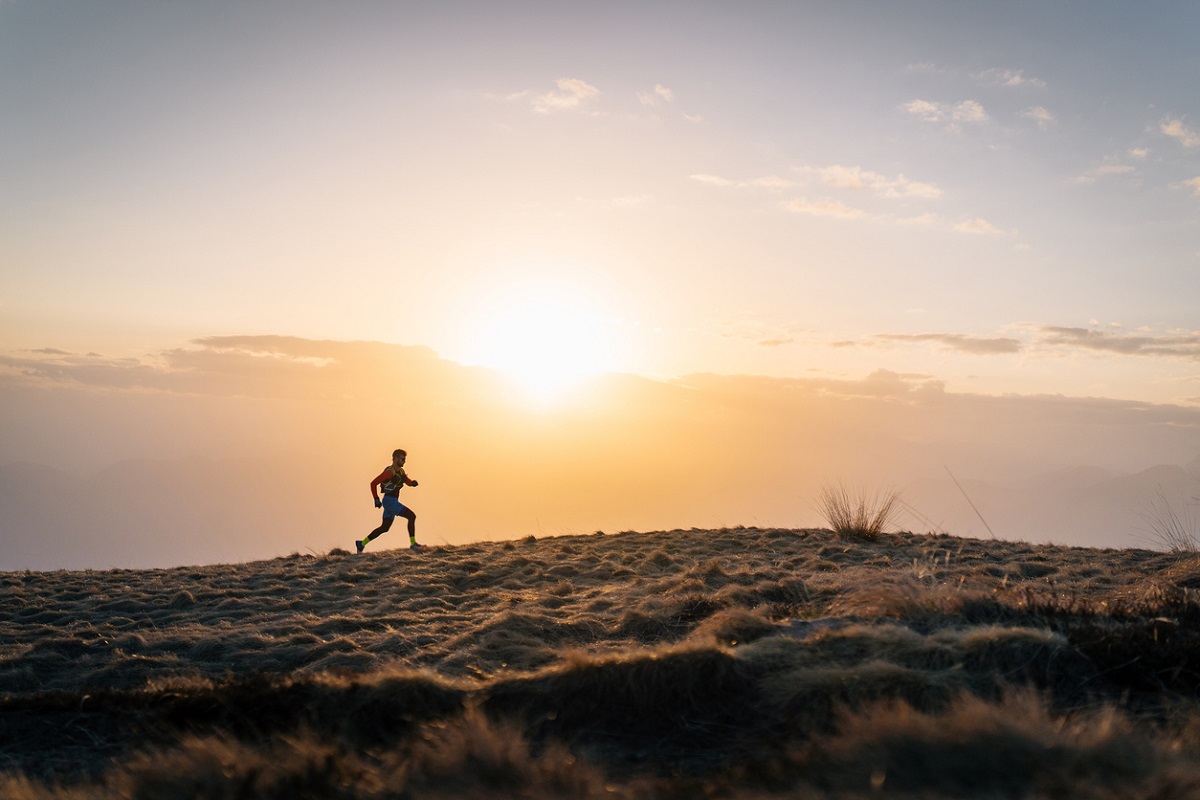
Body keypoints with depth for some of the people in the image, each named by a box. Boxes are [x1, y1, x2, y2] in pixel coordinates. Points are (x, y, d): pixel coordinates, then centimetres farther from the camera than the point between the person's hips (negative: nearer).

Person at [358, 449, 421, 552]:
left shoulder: (401, 471, 13)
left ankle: (361, 543, 22)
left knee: (385, 528, 15)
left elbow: (408, 482, 20)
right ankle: (413, 543, -15)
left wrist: (413, 482, -5)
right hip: (389, 501, -10)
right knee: (411, 516, -15)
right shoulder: (389, 472, -14)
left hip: (393, 502, 10)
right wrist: (376, 499, -13)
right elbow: (373, 483, -13)